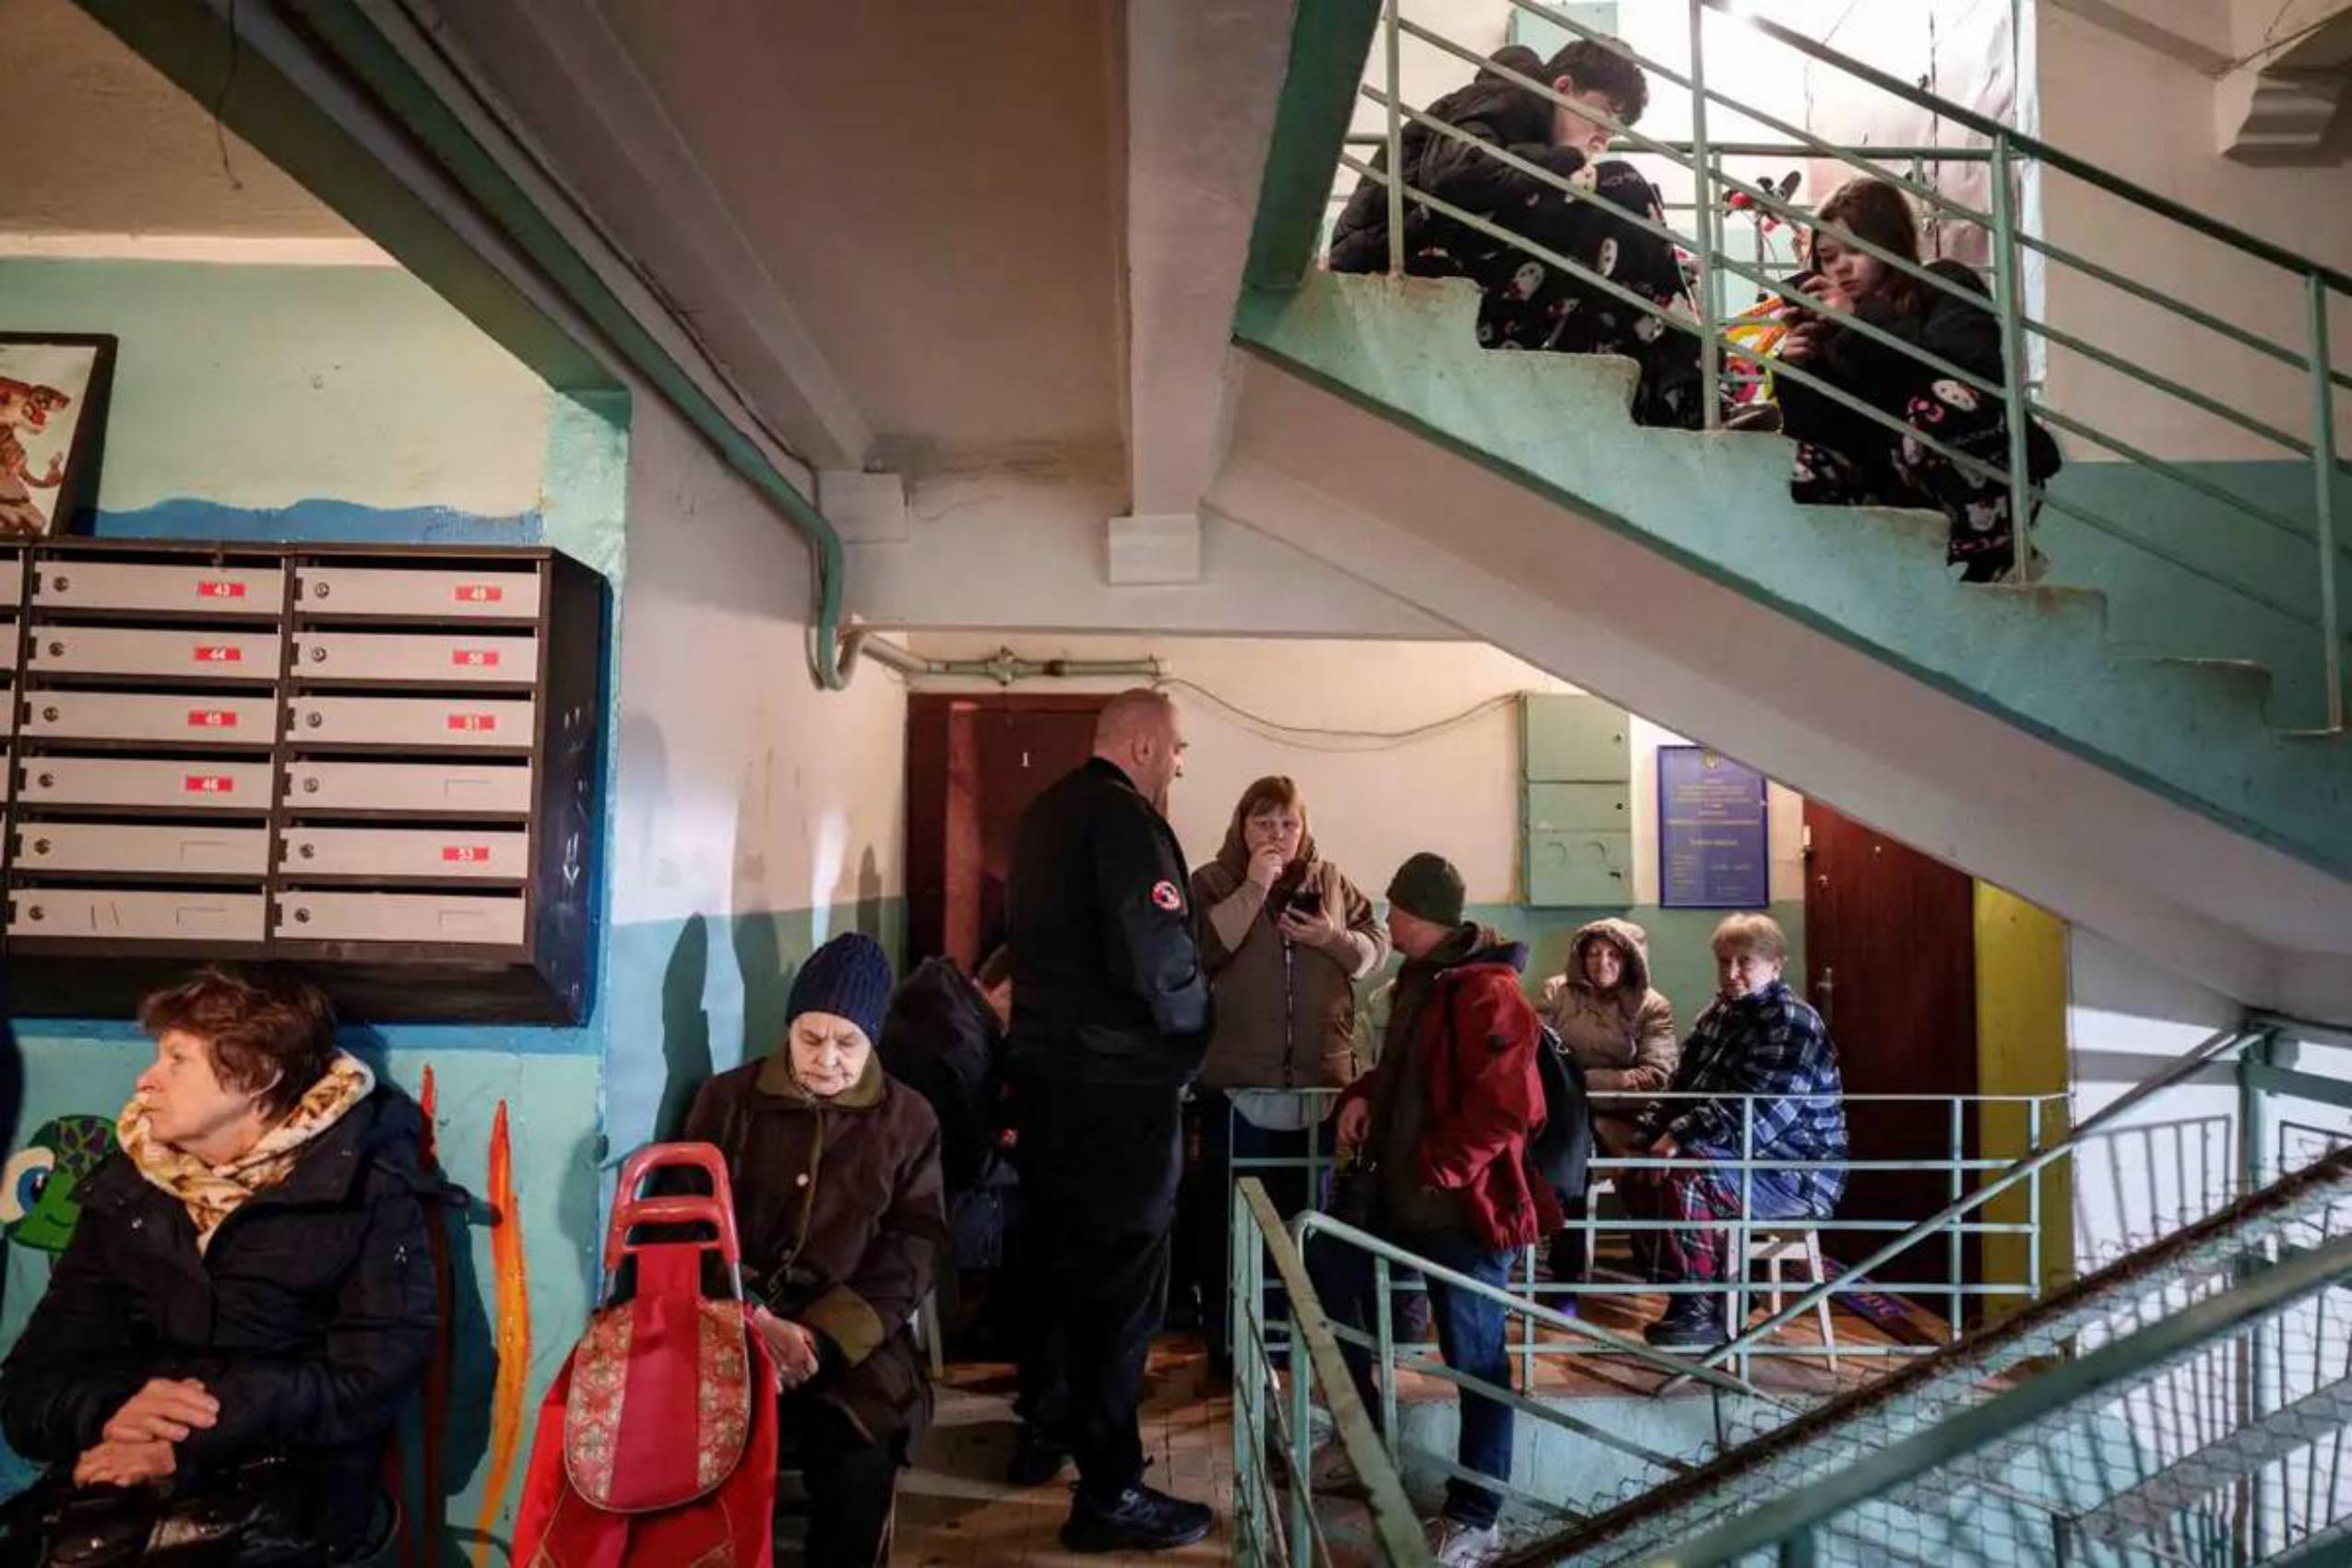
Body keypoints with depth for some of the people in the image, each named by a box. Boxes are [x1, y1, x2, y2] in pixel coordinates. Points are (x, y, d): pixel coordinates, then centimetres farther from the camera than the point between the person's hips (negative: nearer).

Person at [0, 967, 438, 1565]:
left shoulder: (366, 1192, 0)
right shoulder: (124, 1191, 15)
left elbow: (374, 1377, -9)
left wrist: (193, 1443, -19)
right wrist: (107, 1409, -13)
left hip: (288, 1489, -3)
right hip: (120, 1489, 4)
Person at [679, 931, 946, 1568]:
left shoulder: (909, 1120, 7)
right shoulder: (728, 1099, 8)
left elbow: (915, 1248, 1)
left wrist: (826, 1336, -13)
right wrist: (755, 1320, -14)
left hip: (853, 1340, 0)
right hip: (734, 1329, 0)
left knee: (859, 1466, -25)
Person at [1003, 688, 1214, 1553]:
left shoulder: (1045, 812, 12)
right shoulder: (1125, 818, -17)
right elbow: (1156, 957, -25)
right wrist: (1191, 1022, -7)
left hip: (1046, 1064, 9)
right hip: (1118, 1079, -9)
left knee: (1057, 1250, 20)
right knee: (1121, 1272, -1)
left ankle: (1044, 1425, 35)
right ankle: (1109, 1490, 7)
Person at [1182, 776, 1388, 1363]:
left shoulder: (1330, 881, 9)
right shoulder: (1213, 882, -2)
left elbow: (1377, 948, 10)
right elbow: (1200, 951, -18)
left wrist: (1335, 938, -9)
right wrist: (1253, 888, -19)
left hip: (1321, 1077, 4)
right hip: (1237, 1081, -3)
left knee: (1308, 1208, 15)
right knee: (1230, 1211, 5)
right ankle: (1225, 1341, 19)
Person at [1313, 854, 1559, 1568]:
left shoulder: (1489, 991, -20)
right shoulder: (1421, 978, 10)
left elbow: (1504, 1109, -24)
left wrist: (1434, 1169, -21)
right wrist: (1363, 1095, 4)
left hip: (1462, 1203, -10)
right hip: (1405, 1192, 10)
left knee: (1475, 1358, 2)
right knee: (1326, 1260, 20)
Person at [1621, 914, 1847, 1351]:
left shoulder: (1792, 1024, -15)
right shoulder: (1718, 1015, 13)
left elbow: (1757, 1112, -26)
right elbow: (1682, 1089, 15)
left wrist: (1681, 1137, -28)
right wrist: (1651, 1137, -2)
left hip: (1794, 1172, -10)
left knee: (1685, 1177, -32)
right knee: (1637, 1174, 6)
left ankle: (1702, 1311, -21)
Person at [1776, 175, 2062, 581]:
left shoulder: (1947, 286, -6)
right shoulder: (1833, 325, 5)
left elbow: (1967, 363, -30)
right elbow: (1815, 434, -4)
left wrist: (1863, 318, -30)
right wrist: (1797, 372, -21)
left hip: (1994, 478, -5)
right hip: (1911, 491, 5)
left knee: (1939, 401, -33)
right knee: (1806, 467, -15)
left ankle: (1998, 552, -19)